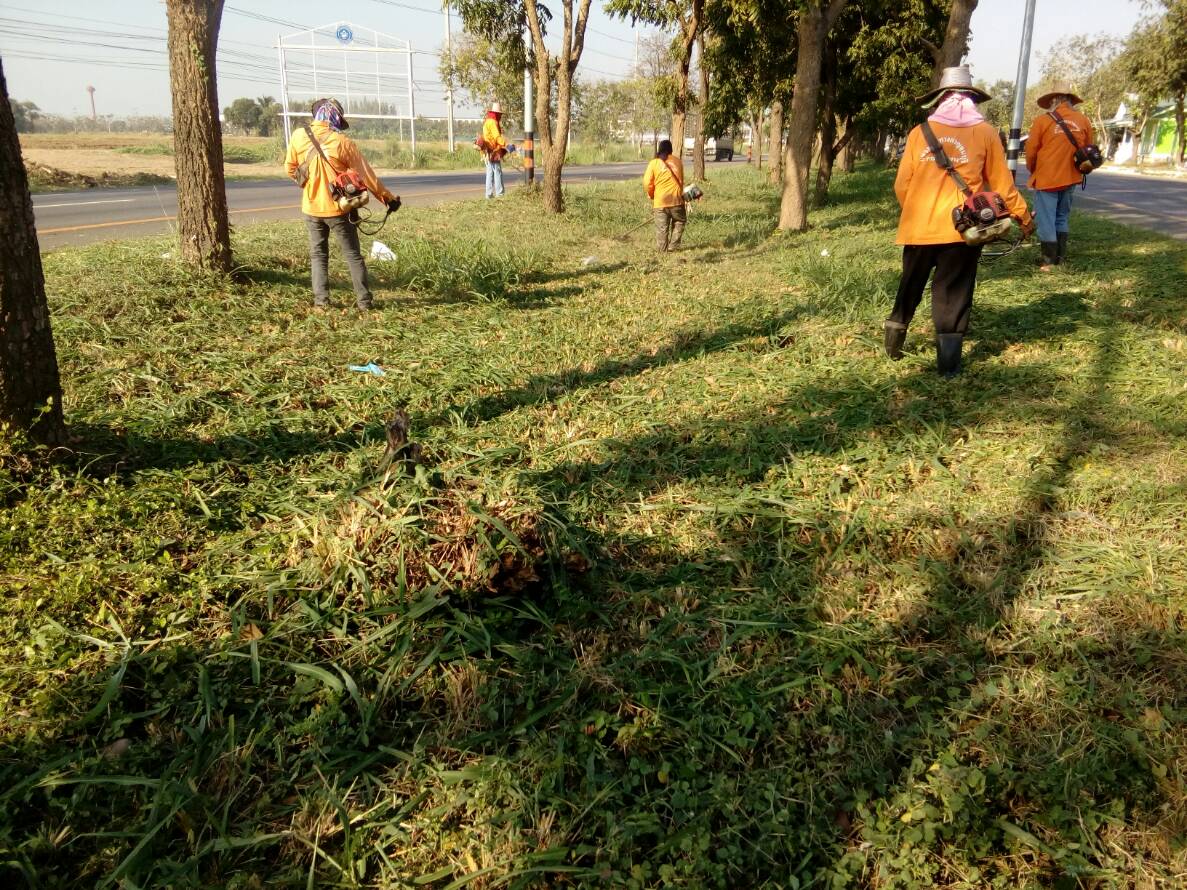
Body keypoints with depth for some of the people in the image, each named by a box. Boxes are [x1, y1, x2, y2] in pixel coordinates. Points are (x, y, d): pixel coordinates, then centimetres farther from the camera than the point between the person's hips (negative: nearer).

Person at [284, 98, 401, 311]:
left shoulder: (299, 137, -4)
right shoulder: (343, 142, -13)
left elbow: (290, 169, 6)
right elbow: (366, 175, -8)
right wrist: (388, 197, 1)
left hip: (312, 207, 2)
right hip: (338, 208, -2)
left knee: (318, 254, 15)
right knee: (353, 255, 8)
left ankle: (321, 300, 10)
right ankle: (364, 301, 9)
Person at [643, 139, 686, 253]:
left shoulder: (654, 163, -3)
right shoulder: (678, 161, 6)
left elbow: (647, 183, -6)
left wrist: (651, 195, 10)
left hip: (660, 201, -1)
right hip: (676, 200, 2)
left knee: (662, 227, 5)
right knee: (679, 222, 19)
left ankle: (663, 249, 6)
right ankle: (673, 246, 12)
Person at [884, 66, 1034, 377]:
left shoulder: (920, 132, 3)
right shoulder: (984, 133, 1)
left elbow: (901, 184, 3)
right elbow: (1002, 184, 4)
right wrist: (1023, 217, 16)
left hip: (919, 227, 2)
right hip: (961, 228, -1)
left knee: (910, 287, 19)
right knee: (953, 295, 5)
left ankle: (893, 342, 31)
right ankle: (948, 362, 7)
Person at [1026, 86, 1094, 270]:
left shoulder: (1043, 120, -8)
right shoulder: (1083, 121, 4)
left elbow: (1031, 151, -4)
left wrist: (1032, 170, 14)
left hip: (1046, 178, -5)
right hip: (1070, 178, 5)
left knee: (1046, 220, 2)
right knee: (1062, 218, 18)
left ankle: (1049, 260, 4)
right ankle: (1060, 256, 22)